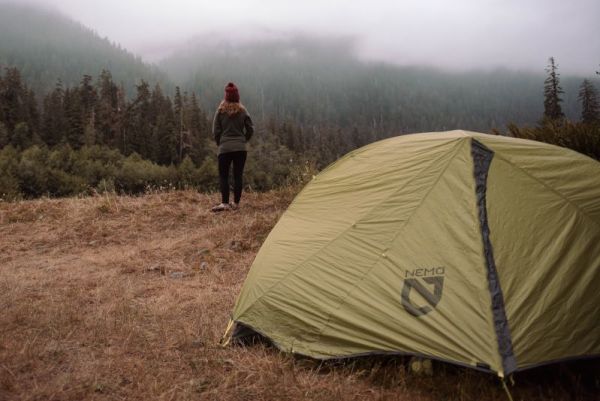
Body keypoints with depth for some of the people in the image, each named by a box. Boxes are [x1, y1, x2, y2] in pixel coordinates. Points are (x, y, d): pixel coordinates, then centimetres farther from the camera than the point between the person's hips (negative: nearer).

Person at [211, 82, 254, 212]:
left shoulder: (220, 111, -2)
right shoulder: (242, 111, 2)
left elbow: (216, 131, -3)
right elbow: (250, 129, 4)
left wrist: (219, 143, 12)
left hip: (225, 148, -2)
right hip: (241, 148, 2)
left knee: (223, 176, 3)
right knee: (238, 176, 7)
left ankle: (225, 203, -7)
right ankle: (236, 203, 10)